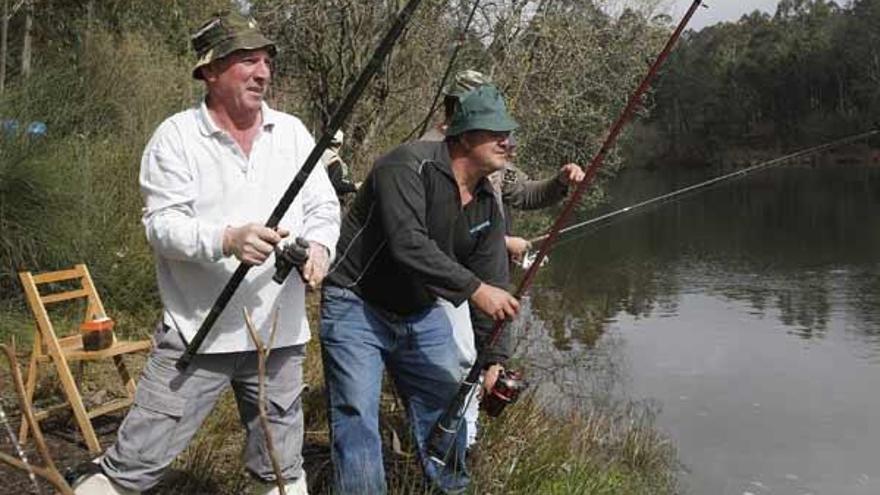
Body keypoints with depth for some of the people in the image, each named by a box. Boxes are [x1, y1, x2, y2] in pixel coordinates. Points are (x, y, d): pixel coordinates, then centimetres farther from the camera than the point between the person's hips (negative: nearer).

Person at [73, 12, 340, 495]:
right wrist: (227, 239, -29)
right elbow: (162, 224, -12)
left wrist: (319, 245, -14)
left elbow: (323, 207, 8)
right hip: (198, 332, -3)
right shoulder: (176, 136, -4)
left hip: (279, 330, 4)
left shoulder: (292, 132, 9)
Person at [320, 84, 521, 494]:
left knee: (446, 409, 13)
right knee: (357, 418, -10)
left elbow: (494, 286, 2)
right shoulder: (409, 165, -22)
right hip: (358, 307, -7)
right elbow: (408, 244, -34)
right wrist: (473, 288, -35)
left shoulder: (487, 205, 2)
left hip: (422, 314, 8)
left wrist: (495, 359, -3)